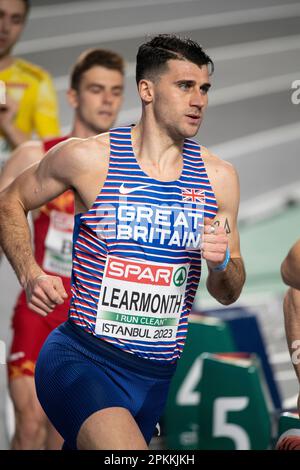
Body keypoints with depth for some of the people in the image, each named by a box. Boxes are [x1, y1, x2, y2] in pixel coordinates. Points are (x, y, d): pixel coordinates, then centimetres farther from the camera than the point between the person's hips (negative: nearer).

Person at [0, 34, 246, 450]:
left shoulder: (218, 177, 6)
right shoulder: (87, 158, -5)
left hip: (156, 379, 5)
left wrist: (223, 262, -10)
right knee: (127, 451, -32)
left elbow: (228, 294, 13)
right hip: (81, 360, -5)